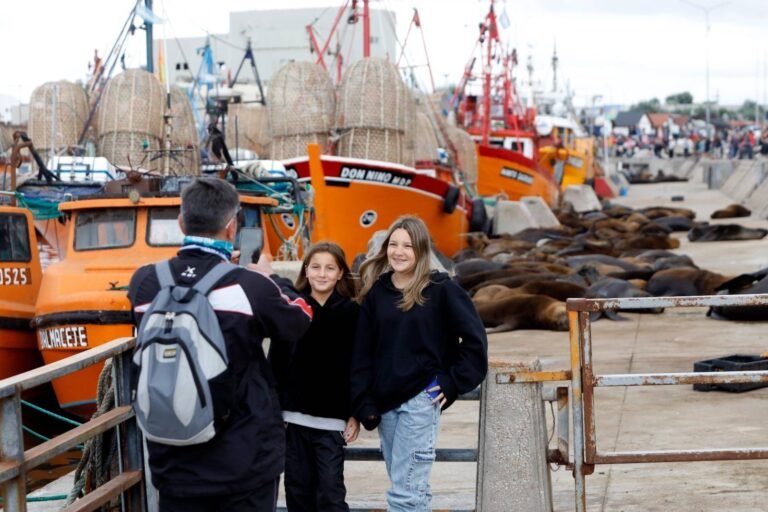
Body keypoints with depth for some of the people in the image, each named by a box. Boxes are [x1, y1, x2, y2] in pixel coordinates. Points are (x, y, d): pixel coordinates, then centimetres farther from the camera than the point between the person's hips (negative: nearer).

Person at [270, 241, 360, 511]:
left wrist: (355, 414, -4)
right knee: (297, 488, 8)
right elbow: (276, 359, 4)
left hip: (332, 417, -2)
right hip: (294, 413, 2)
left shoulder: (351, 312, -1)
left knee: (330, 489, -5)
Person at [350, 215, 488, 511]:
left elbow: (474, 340, -2)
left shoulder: (441, 290, -4)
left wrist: (453, 383, -6)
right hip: (385, 401, 5)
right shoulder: (376, 293, 7)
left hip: (421, 400, -5)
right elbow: (363, 353, 8)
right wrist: (364, 404, 2)